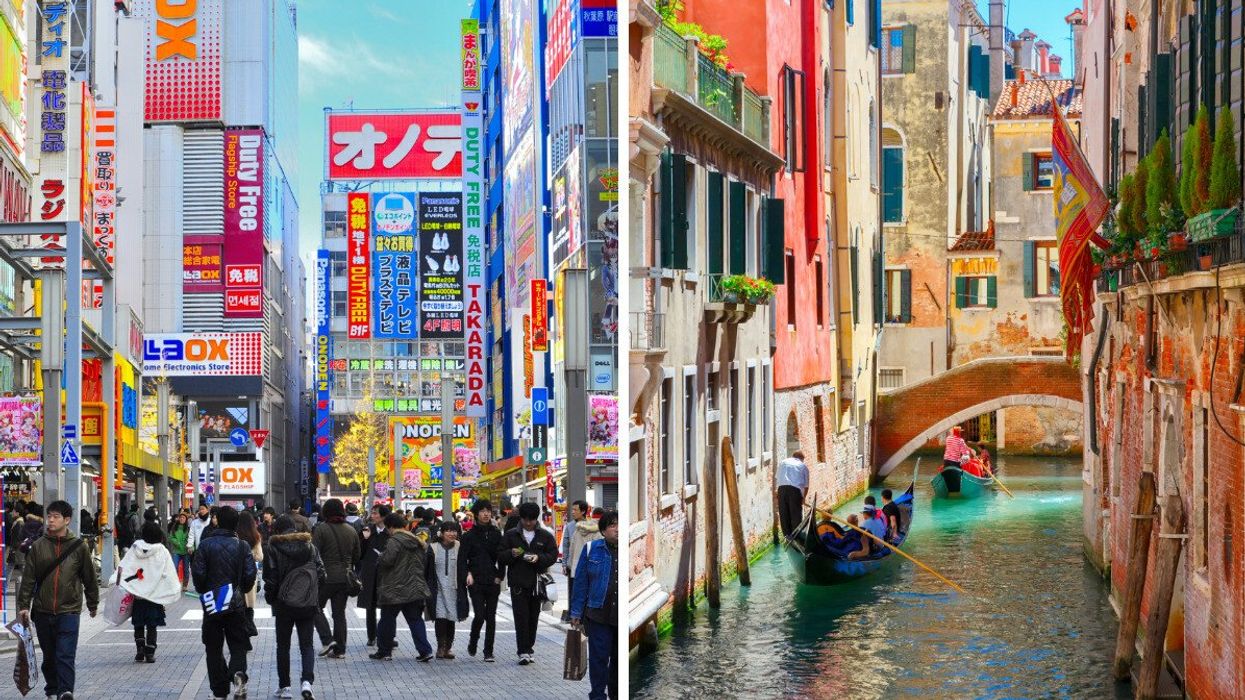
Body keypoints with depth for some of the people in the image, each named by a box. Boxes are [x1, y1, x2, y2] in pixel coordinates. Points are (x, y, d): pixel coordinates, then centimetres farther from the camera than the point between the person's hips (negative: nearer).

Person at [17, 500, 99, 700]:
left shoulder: (79, 546, -1)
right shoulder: (38, 546, 2)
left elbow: (90, 577, 8)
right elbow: (28, 578, 4)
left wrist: (93, 604, 14)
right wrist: (23, 606, -1)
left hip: (69, 610, -2)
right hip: (43, 611, 2)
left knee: (66, 654, -13)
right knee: (49, 655, 13)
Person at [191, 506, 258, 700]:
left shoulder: (206, 544, -5)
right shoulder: (242, 546, -2)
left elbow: (198, 573, -8)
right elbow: (250, 575, -5)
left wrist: (203, 591, 11)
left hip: (212, 605, 0)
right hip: (236, 604, 1)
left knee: (214, 648, 9)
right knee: (238, 646, 7)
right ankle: (238, 673, -23)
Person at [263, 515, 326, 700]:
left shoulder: (273, 548, -6)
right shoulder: (310, 547, 3)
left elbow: (271, 579, -8)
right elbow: (321, 574, 2)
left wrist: (270, 599, 8)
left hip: (284, 605, -2)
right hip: (308, 605, 2)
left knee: (283, 645, 12)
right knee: (307, 644, 7)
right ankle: (307, 681, -13)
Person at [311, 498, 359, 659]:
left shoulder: (321, 529, -11)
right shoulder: (351, 531, 6)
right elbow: (357, 556, 13)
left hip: (326, 577, -5)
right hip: (345, 578, 5)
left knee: (316, 608, 10)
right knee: (339, 612, 11)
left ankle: (327, 639, -5)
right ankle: (340, 649, 11)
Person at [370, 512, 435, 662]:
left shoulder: (395, 541, -15)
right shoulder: (419, 543, 11)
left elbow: (386, 561, -23)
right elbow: (426, 564, 16)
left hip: (394, 590, -7)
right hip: (415, 590, 7)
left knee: (387, 621, 7)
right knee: (415, 620, 8)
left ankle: (384, 651, 14)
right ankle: (425, 651, -2)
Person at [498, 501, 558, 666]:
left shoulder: (545, 536, 7)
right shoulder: (511, 535, 7)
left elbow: (553, 555, 3)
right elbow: (500, 555, 6)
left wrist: (539, 558, -15)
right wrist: (511, 553, -15)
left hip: (537, 582, 1)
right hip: (518, 582, -1)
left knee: (533, 617, 7)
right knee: (521, 617, -9)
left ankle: (529, 647, 20)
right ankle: (524, 652, -11)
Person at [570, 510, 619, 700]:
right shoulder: (591, 549, 2)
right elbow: (581, 583, 3)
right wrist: (576, 613, 1)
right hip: (599, 615, -1)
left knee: (619, 658, 12)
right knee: (599, 657, -2)